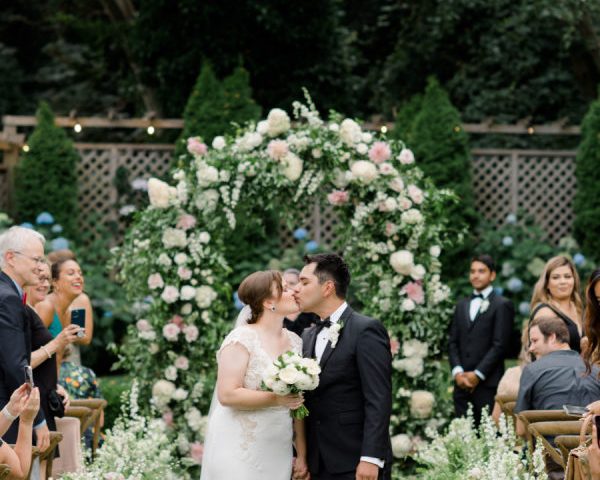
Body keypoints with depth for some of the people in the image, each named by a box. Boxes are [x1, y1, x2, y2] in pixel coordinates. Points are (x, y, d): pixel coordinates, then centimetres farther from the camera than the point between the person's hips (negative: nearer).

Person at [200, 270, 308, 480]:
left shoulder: (295, 341, 8)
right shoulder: (242, 340, -11)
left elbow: (299, 403, 10)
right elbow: (227, 395, -17)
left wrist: (302, 454, 7)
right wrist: (276, 399, -23)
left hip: (277, 452, 6)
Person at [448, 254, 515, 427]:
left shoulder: (502, 305, 2)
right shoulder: (461, 305, 20)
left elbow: (500, 345, -6)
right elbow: (453, 342, 14)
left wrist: (477, 374, -11)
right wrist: (457, 372, -2)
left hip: (488, 383, -5)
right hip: (462, 383, 5)